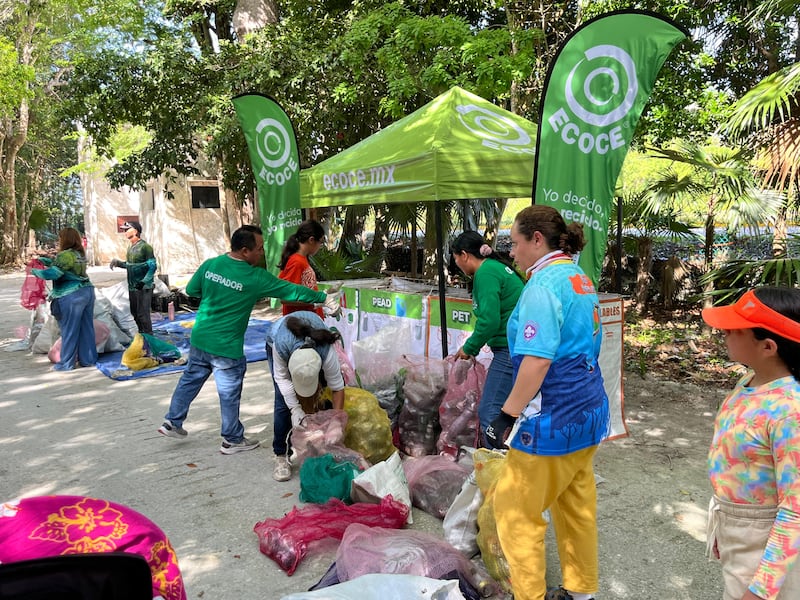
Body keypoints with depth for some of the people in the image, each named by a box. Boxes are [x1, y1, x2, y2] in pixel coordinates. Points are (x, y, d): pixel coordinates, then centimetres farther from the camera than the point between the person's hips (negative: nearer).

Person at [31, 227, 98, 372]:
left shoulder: (66, 255, -14)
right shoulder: (80, 254, 14)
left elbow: (52, 273, -17)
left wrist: (36, 271, 0)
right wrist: (44, 260, 16)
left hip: (71, 296, -8)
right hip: (87, 291, 8)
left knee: (69, 331, 0)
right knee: (86, 328, 11)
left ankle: (66, 364, 8)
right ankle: (88, 359, 16)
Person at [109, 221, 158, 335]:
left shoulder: (145, 246, -12)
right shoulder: (130, 248, 12)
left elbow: (153, 266, -16)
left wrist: (144, 281, -23)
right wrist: (117, 262, 6)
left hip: (143, 287, -8)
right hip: (132, 287, 8)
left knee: (143, 314, -7)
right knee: (135, 313, 15)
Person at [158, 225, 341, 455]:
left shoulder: (210, 264, -4)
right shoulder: (256, 278, -18)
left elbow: (191, 290, 9)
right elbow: (292, 290, -12)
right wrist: (324, 298, -2)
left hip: (200, 339, 6)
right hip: (226, 348, -6)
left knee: (190, 380, 24)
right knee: (229, 394, 10)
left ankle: (172, 422, 36)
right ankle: (232, 440, 25)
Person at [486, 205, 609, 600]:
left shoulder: (543, 284, -18)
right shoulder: (581, 279, 11)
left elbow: (537, 360, -26)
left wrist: (507, 415, -20)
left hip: (554, 418, -10)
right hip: (588, 409, 10)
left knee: (515, 507, 4)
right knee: (576, 504, 20)